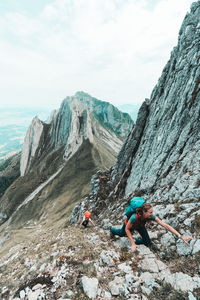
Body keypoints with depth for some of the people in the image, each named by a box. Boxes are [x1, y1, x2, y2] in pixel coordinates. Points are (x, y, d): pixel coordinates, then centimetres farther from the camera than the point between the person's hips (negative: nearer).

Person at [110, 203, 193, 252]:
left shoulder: (152, 217, -39)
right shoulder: (134, 217, -49)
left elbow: (166, 226, -43)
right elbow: (127, 229, -32)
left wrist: (181, 236, -50)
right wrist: (133, 244, -32)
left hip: (140, 226, 3)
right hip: (129, 225, -3)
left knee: (148, 244, -2)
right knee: (121, 233, 27)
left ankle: (137, 241, 27)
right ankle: (112, 230, 60)